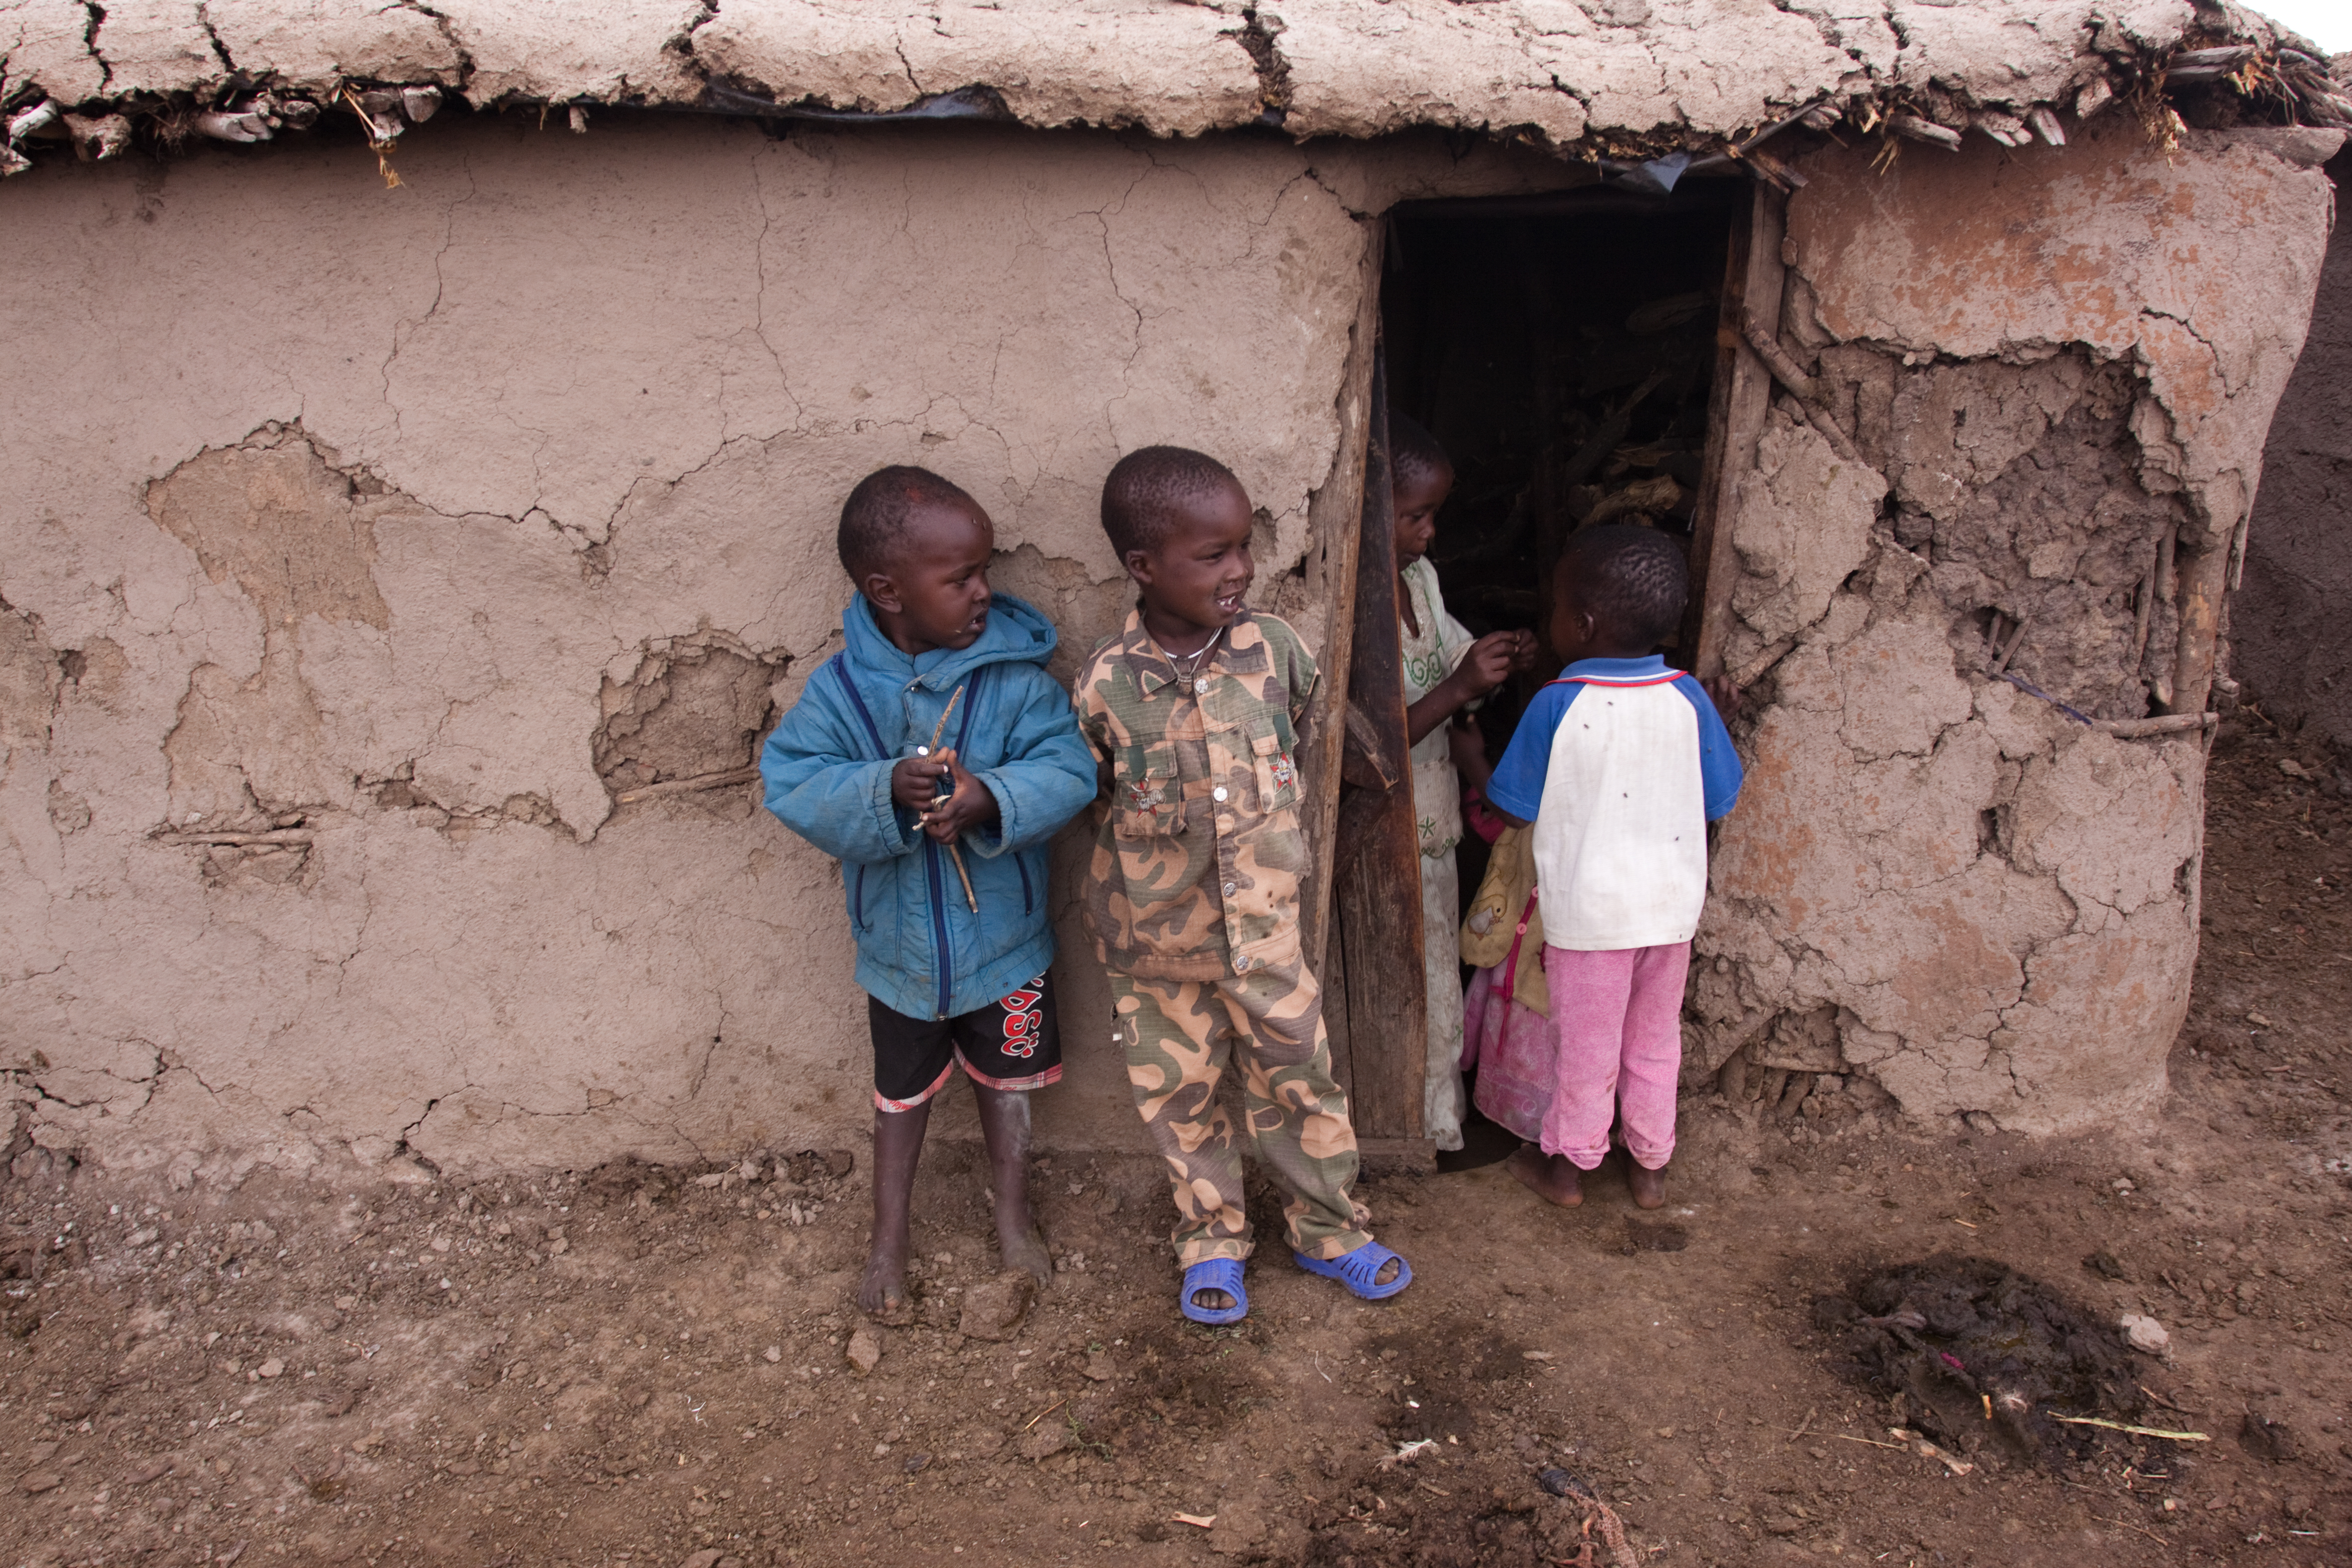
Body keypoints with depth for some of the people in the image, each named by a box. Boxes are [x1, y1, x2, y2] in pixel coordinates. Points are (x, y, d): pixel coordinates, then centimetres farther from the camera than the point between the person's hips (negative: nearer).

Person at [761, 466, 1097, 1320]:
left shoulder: (1016, 675, -18)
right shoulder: (840, 688, -17)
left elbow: (1068, 769, -22)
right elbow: (792, 784, -21)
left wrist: (992, 799, -40)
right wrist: (884, 791, -38)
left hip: (1002, 936, 0)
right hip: (898, 944, 0)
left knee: (1005, 1077, 21)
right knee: (902, 1089, 22)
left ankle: (1014, 1216, 47)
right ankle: (889, 1236, 44)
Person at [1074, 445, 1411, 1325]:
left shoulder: (1276, 650, -9)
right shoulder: (1106, 685, -16)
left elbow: (1316, 732, 12)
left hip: (1266, 931, 2)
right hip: (1158, 947, -1)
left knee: (1300, 1084, 14)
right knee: (1180, 1100, 15)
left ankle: (1329, 1230, 37)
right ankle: (1212, 1242, 38)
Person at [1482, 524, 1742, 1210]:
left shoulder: (1557, 704, -19)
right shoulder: (1688, 698, -8)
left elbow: (1511, 811, -10)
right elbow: (1716, 805, 1)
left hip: (1589, 909, -3)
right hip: (1673, 902, 4)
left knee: (1586, 1044, 13)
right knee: (1655, 1040, 20)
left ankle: (1568, 1162, 31)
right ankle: (1651, 1163, 35)